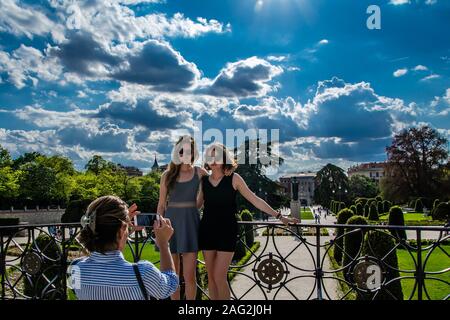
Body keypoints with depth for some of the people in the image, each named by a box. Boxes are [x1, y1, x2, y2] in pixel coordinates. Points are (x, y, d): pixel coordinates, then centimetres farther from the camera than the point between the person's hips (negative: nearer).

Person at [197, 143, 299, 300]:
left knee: (219, 276, -7)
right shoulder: (203, 180, 6)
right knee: (211, 276, 8)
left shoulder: (233, 178, -2)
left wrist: (279, 216, -4)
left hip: (227, 230, -3)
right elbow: (197, 204, 16)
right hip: (207, 230, 3)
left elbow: (255, 200, -1)